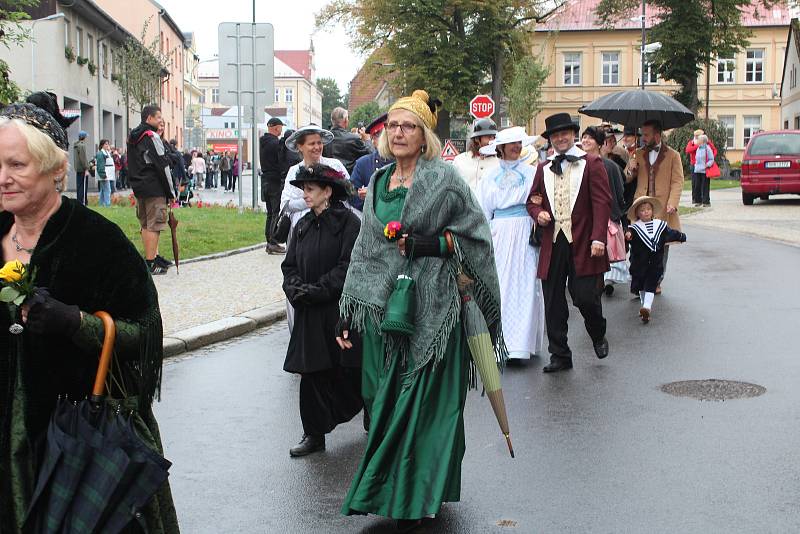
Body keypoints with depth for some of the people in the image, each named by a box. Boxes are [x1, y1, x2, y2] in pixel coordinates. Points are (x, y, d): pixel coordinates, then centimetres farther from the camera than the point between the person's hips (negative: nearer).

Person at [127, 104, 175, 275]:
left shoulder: (132, 138, 16)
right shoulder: (152, 137, -13)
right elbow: (162, 166, -15)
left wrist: (136, 186, 20)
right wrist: (170, 192, -11)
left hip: (138, 188, 9)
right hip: (154, 189, -9)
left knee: (146, 224, 16)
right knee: (154, 225, -6)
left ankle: (155, 256, 26)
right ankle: (150, 264, -6)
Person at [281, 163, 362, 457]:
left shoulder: (348, 222, -8)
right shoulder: (303, 225, 12)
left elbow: (348, 267, -15)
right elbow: (289, 265, 12)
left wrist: (316, 290, -18)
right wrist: (296, 289, -8)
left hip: (340, 310, -5)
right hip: (309, 314, 5)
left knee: (350, 374, 4)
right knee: (313, 374, 4)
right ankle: (314, 434, 14)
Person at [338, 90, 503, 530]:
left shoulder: (443, 178, -4)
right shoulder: (379, 183, 13)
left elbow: (476, 237, -2)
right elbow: (365, 250, 15)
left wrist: (429, 244, -14)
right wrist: (347, 312, 13)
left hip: (430, 309, -5)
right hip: (383, 307, 5)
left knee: (423, 406, -1)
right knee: (387, 404, 9)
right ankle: (389, 493, 23)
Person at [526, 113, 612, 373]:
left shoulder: (591, 163, 2)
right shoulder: (543, 168, 14)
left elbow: (602, 202, -5)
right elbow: (532, 200, 22)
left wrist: (598, 238, -14)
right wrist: (538, 213, -2)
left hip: (583, 244, -4)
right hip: (552, 244, 4)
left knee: (585, 297, -8)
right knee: (553, 303, 5)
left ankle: (599, 336, 24)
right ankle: (559, 356, 16)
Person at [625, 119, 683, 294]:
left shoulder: (673, 155, 3)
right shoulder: (638, 154, 14)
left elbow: (677, 182, -1)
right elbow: (627, 179, 18)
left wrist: (672, 203, -14)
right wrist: (630, 170, -5)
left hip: (663, 208, -2)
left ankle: (657, 281, 15)